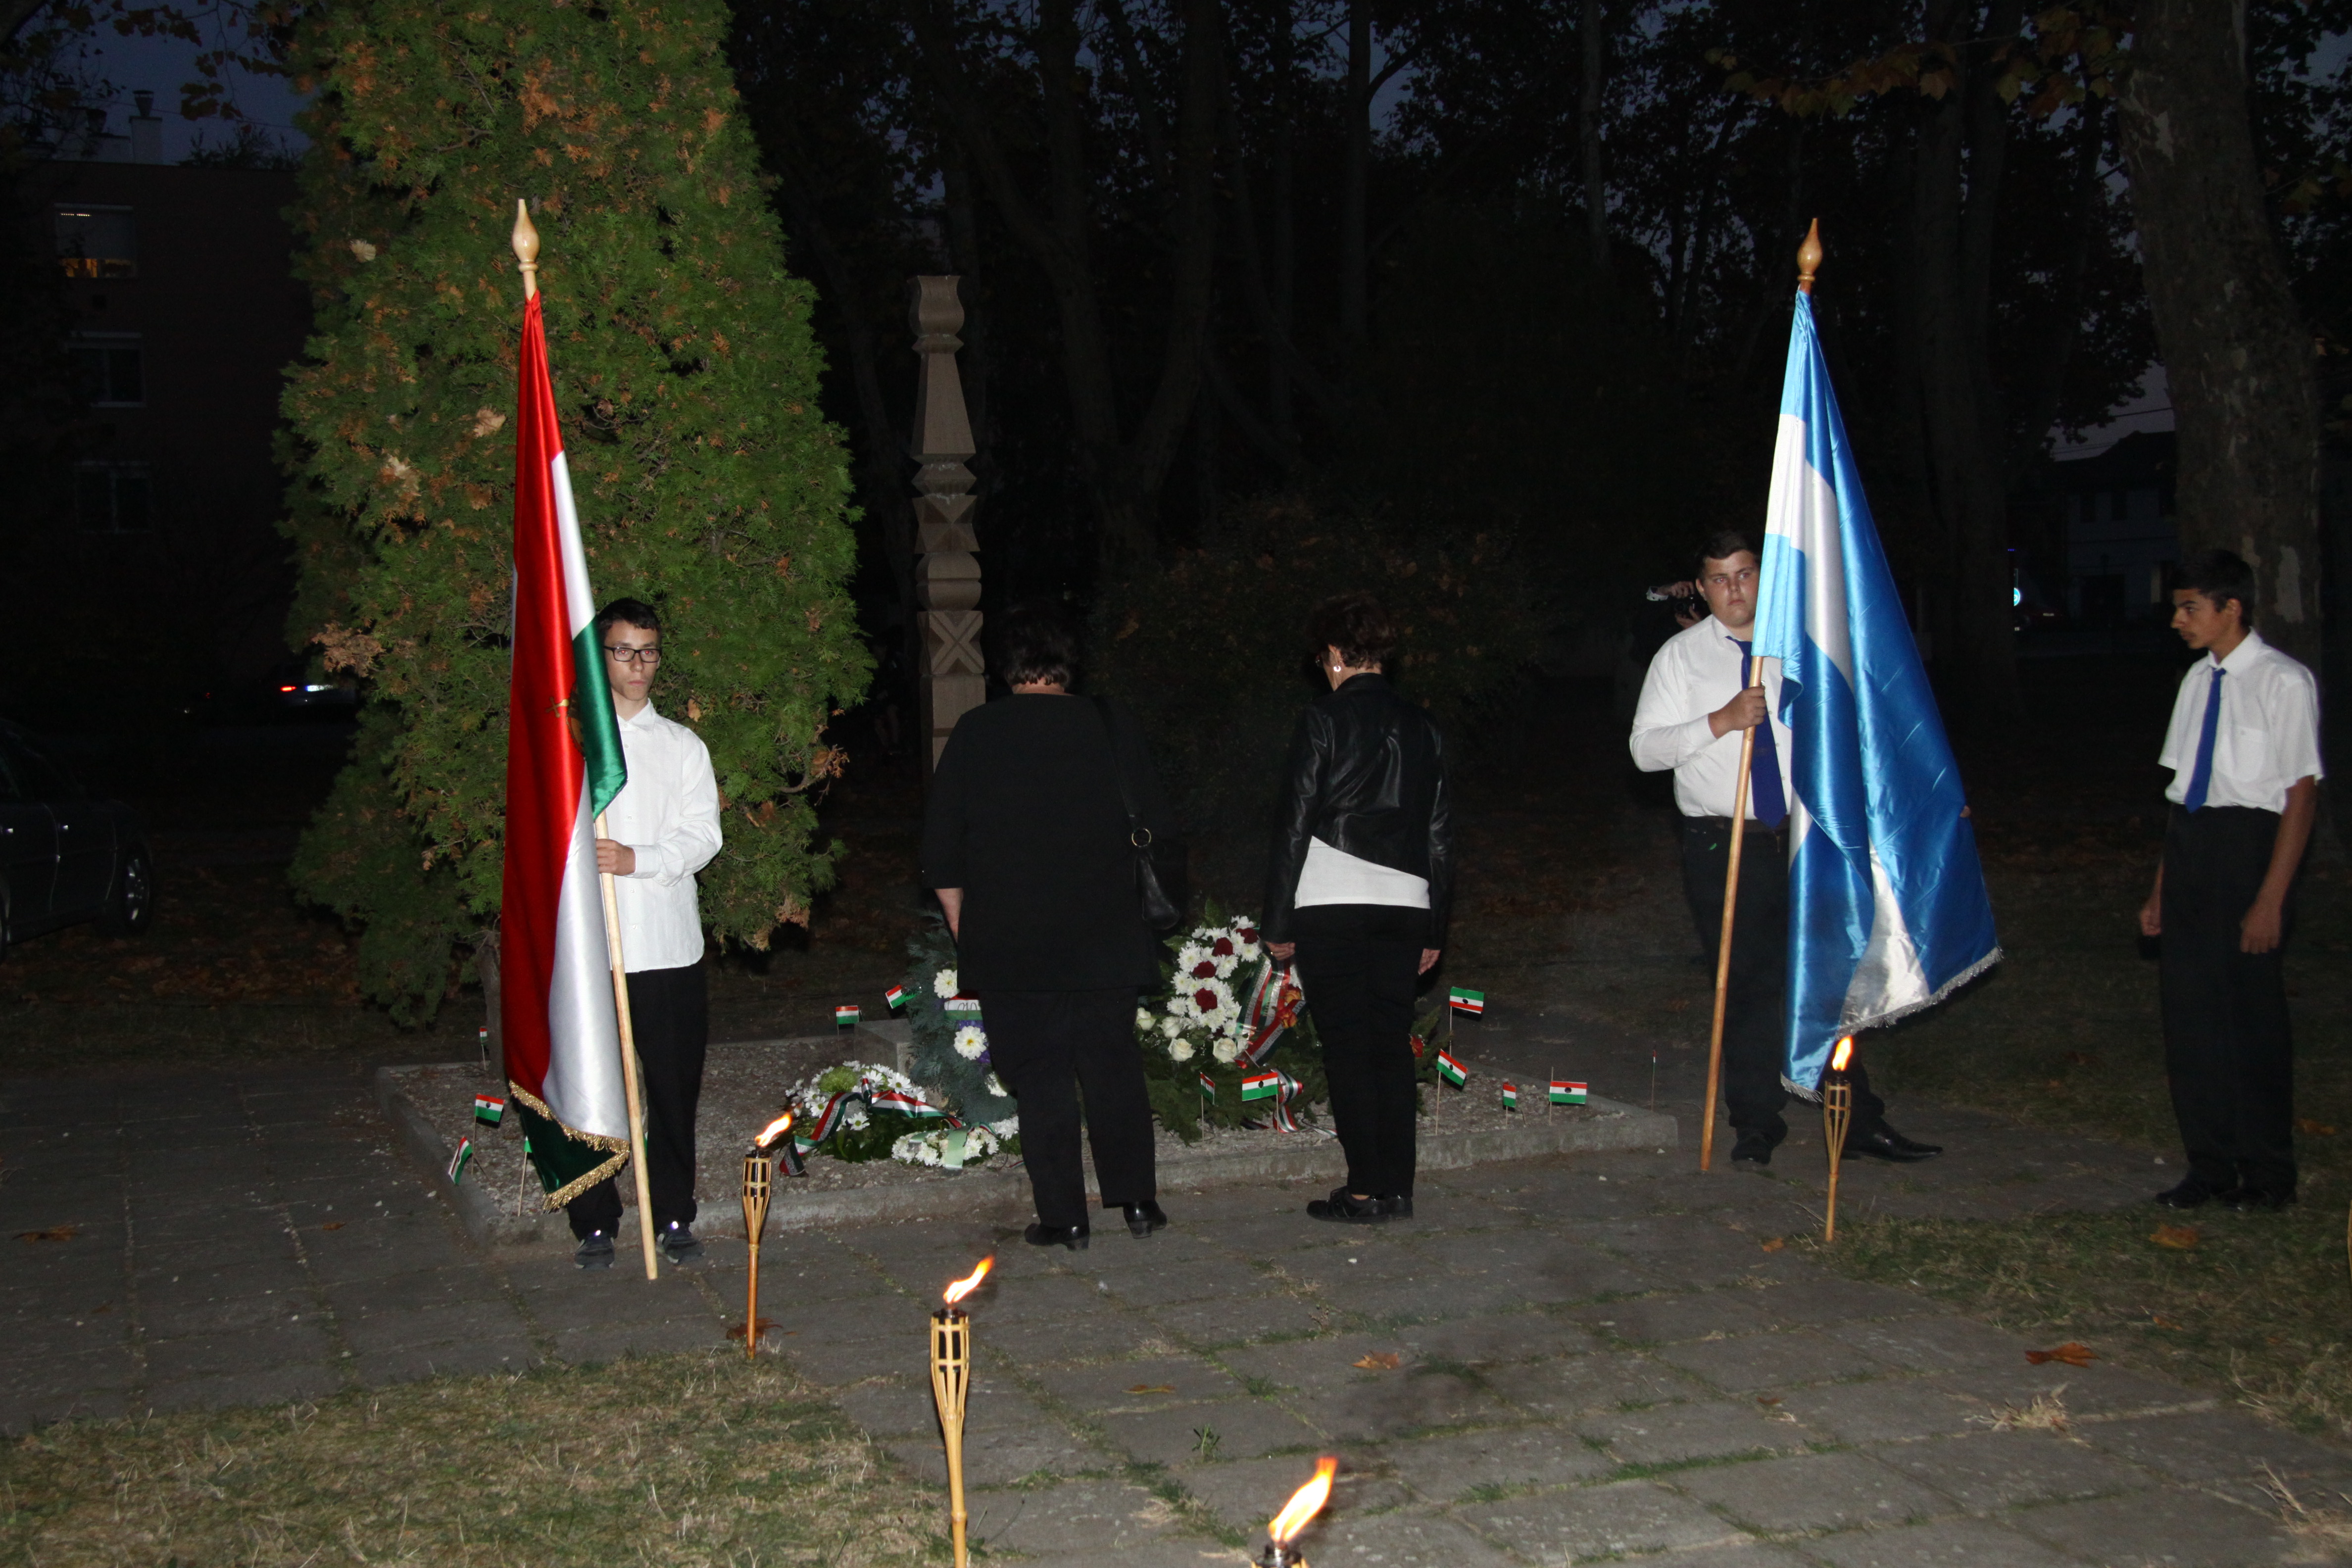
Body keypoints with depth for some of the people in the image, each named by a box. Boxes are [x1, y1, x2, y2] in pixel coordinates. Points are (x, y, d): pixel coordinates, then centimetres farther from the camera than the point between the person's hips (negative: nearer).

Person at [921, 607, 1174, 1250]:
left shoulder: (975, 733, -1)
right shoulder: (1109, 726, 0)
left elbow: (942, 852, 1)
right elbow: (1160, 825, 5)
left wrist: (963, 932, 11)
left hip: (1008, 945, -1)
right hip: (1101, 936, 1)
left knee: (1038, 1077, 4)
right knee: (1114, 1067, 11)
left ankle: (1063, 1218, 5)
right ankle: (1137, 1201, 13)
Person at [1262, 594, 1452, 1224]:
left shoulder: (1323, 720, -4)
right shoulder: (1422, 728, 12)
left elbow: (1295, 824, -6)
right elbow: (1440, 834, 14)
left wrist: (1278, 920, -1)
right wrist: (1434, 929, 19)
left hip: (1331, 905, -5)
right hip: (1404, 906, 5)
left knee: (1347, 1047, 0)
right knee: (1393, 1044, 9)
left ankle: (1365, 1190, 1)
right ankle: (1398, 1188, 12)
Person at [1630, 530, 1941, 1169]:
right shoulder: (1681, 656, 2)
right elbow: (1645, 749, -5)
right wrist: (1721, 721, -18)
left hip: (1801, 840, 2)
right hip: (1723, 847, -2)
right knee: (1747, 986, 3)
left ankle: (1859, 1121, 10)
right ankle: (1756, 1124, 17)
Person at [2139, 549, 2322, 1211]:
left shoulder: (2284, 683, -10)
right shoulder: (2199, 679, 10)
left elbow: (2302, 794, -11)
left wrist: (2271, 899, -16)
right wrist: (2162, 887, 14)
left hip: (2248, 843, -7)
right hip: (2190, 842, 7)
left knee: (2251, 1009, 1)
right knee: (2189, 1007, 9)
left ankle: (2267, 1176, 16)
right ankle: (2210, 1166, 22)